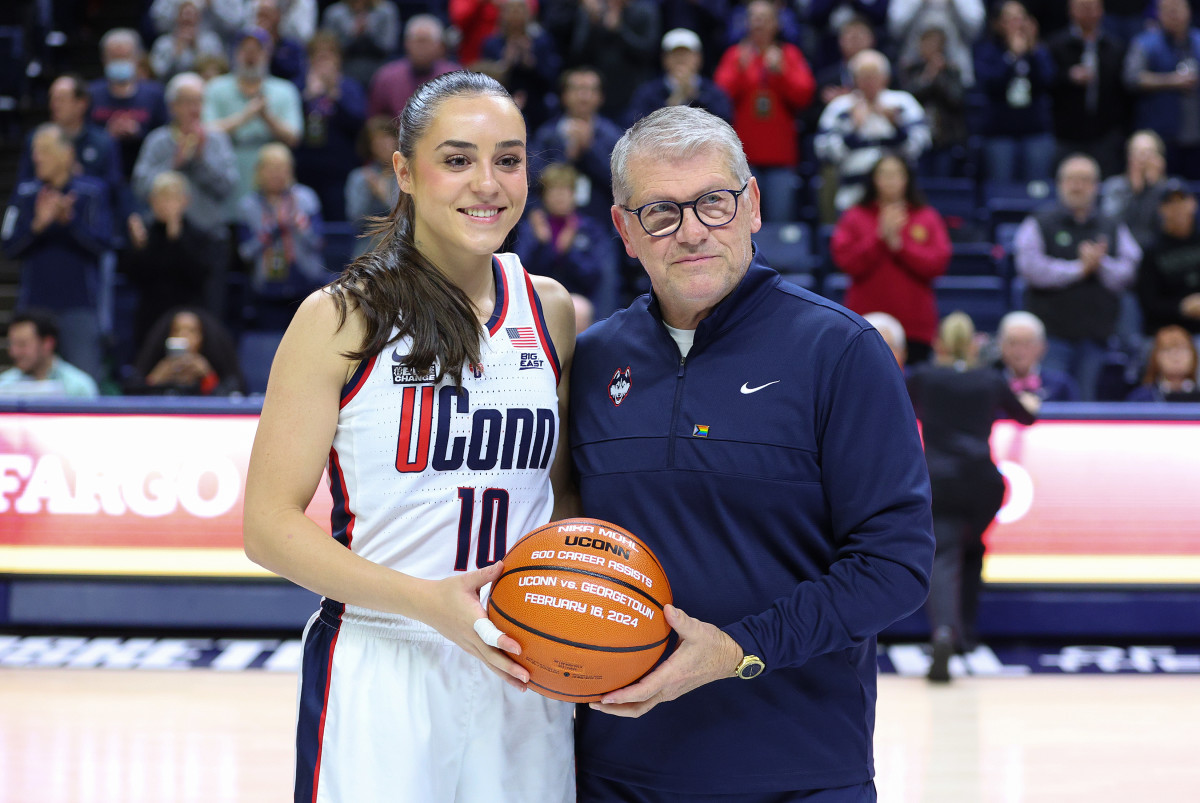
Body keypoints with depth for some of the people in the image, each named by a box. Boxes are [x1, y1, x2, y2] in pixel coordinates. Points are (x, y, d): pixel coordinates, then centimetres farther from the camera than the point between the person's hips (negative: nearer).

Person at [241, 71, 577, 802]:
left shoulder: (550, 312, 8)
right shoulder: (343, 320, -5)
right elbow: (270, 525, -8)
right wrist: (428, 602, -19)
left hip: (521, 678, 4)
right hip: (380, 678, -4)